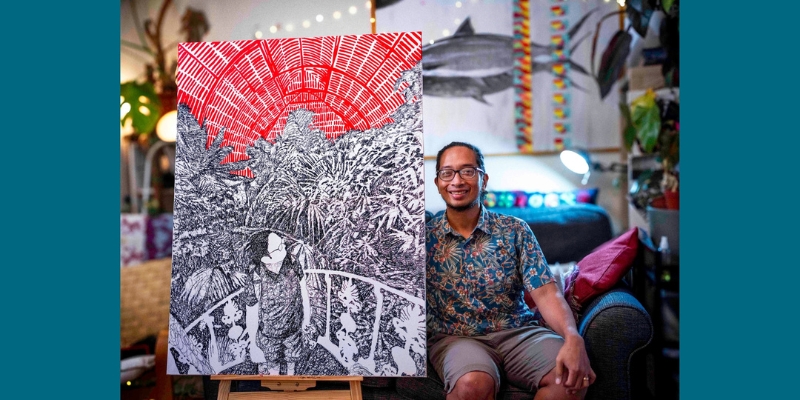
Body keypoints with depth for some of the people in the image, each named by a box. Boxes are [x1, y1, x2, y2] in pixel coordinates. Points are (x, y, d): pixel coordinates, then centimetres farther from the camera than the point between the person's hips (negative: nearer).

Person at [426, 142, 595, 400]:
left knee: (571, 377, -23)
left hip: (518, 332, 3)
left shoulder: (514, 230, 4)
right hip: (454, 337, -2)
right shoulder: (425, 238, 3)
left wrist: (573, 337, -22)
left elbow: (544, 292, -5)